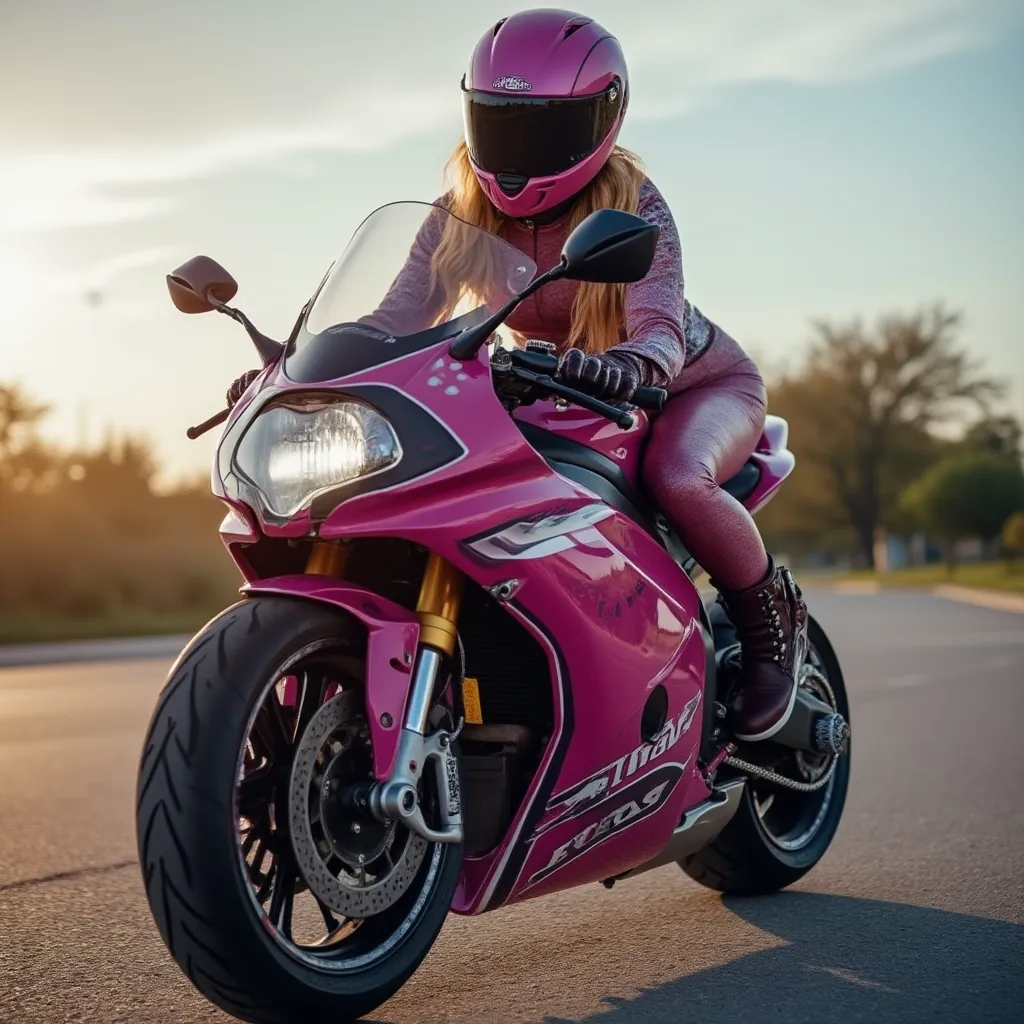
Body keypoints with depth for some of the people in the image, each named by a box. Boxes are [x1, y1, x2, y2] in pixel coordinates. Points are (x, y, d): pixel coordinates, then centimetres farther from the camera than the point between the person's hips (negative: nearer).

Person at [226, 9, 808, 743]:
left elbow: (660, 328, -38)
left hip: (698, 381, -5)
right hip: (570, 400, 5)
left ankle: (771, 617, -8)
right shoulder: (465, 213, -11)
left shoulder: (633, 204, -24)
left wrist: (628, 364, -63)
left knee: (676, 480, -38)